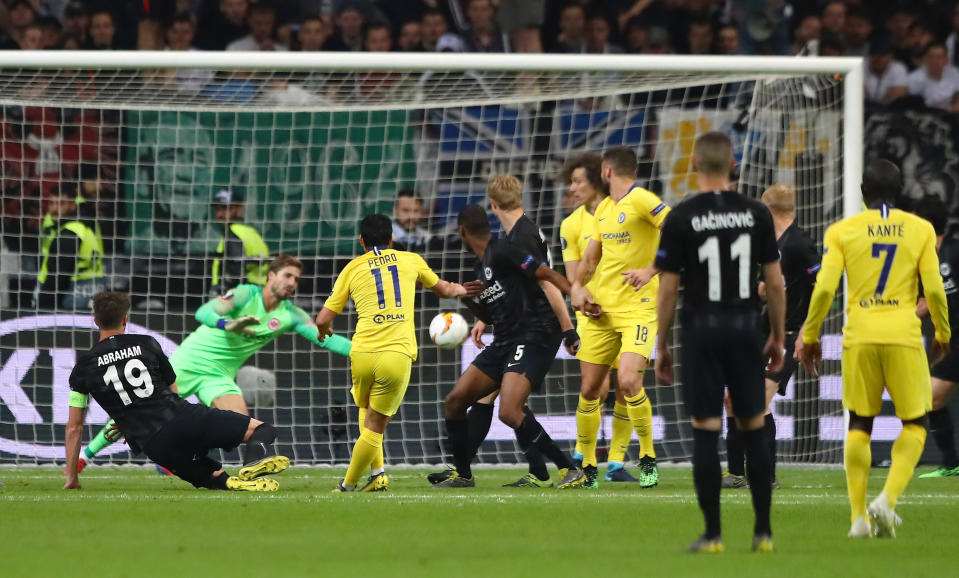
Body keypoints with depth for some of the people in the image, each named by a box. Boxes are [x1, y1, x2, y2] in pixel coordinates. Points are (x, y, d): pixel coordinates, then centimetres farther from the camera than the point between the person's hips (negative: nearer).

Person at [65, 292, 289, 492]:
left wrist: (72, 478, 20)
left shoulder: (85, 366, 10)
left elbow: (74, 426, 11)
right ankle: (257, 459, -30)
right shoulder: (147, 344, 14)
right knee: (258, 428, 9)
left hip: (155, 447, 0)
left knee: (214, 477, 20)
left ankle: (227, 482, -20)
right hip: (181, 416, 0)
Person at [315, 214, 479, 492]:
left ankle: (377, 472, 15)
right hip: (397, 355, -1)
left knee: (366, 410, 26)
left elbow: (323, 320, 11)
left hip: (362, 353, 1)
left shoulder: (352, 268, 11)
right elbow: (443, 289, 33)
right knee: (375, 427, 8)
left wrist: (324, 330, 35)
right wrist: (461, 289, 55)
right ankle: (349, 484, 9)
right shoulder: (411, 260, 14)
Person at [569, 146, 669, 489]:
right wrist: (578, 287, 6)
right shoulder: (603, 209, 15)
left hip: (638, 308, -8)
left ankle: (648, 458, -4)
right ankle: (585, 466, 19)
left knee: (628, 381, -21)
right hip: (602, 309, 8)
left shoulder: (641, 200, -10)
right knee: (589, 389, 6)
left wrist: (651, 270, -23)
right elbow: (590, 257, 23)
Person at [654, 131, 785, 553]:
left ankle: (713, 534, -1)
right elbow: (775, 283, 2)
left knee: (705, 432, 0)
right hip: (745, 328, 2)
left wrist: (661, 348, 3)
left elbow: (668, 289, -5)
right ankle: (763, 531, 9)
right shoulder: (757, 214, 1)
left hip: (702, 330, -2)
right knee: (754, 430, 9)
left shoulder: (681, 218, -6)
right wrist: (777, 337, 13)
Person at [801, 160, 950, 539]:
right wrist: (942, 334, 16)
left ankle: (859, 517, 7)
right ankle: (888, 498, -11)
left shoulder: (842, 231, 4)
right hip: (904, 336, -1)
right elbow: (934, 290, 1)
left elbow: (825, 288, -3)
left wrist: (810, 337, 8)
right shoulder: (920, 230, 4)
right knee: (914, 424, 10)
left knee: (859, 425, 12)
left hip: (859, 337, 1)